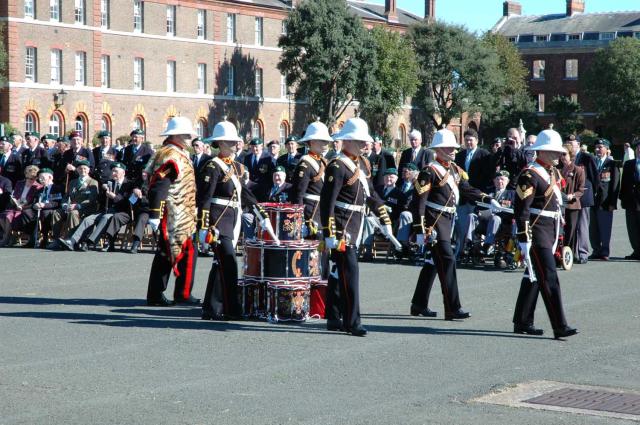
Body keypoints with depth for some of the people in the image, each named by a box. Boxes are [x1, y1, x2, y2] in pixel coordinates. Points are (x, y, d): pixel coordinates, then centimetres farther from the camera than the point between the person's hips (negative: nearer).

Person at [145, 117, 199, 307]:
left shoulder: (180, 155, 18)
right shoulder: (170, 156, -15)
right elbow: (158, 186, -23)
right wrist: (154, 213, -28)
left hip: (179, 217, 11)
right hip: (174, 217, -11)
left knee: (166, 255, 11)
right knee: (187, 252, -7)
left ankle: (155, 296, 15)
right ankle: (183, 294, -1)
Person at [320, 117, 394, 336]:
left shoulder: (363, 164, 13)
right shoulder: (337, 166, -14)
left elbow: (371, 194, 22)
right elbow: (327, 202, -18)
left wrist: (385, 221, 20)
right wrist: (329, 234, -21)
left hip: (355, 228, 9)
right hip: (342, 227, -9)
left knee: (338, 271, 14)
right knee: (349, 271, -10)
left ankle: (333, 318, 21)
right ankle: (351, 322, -7)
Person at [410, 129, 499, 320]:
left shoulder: (454, 170, 12)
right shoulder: (430, 171, -14)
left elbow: (466, 189, 14)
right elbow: (418, 202, -16)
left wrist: (489, 200, -1)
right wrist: (420, 231, -19)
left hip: (447, 220, 9)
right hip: (434, 222, -9)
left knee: (434, 262, 14)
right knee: (447, 259, -12)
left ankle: (419, 304, 24)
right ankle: (453, 308, -11)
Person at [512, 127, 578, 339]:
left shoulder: (553, 174, 15)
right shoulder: (530, 175, -14)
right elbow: (521, 209, -18)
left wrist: (556, 237, 22)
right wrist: (524, 239, -20)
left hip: (550, 233, 10)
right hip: (536, 233, -10)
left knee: (533, 277, 14)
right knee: (549, 279, -11)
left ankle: (522, 322, 22)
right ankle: (560, 327, -12)